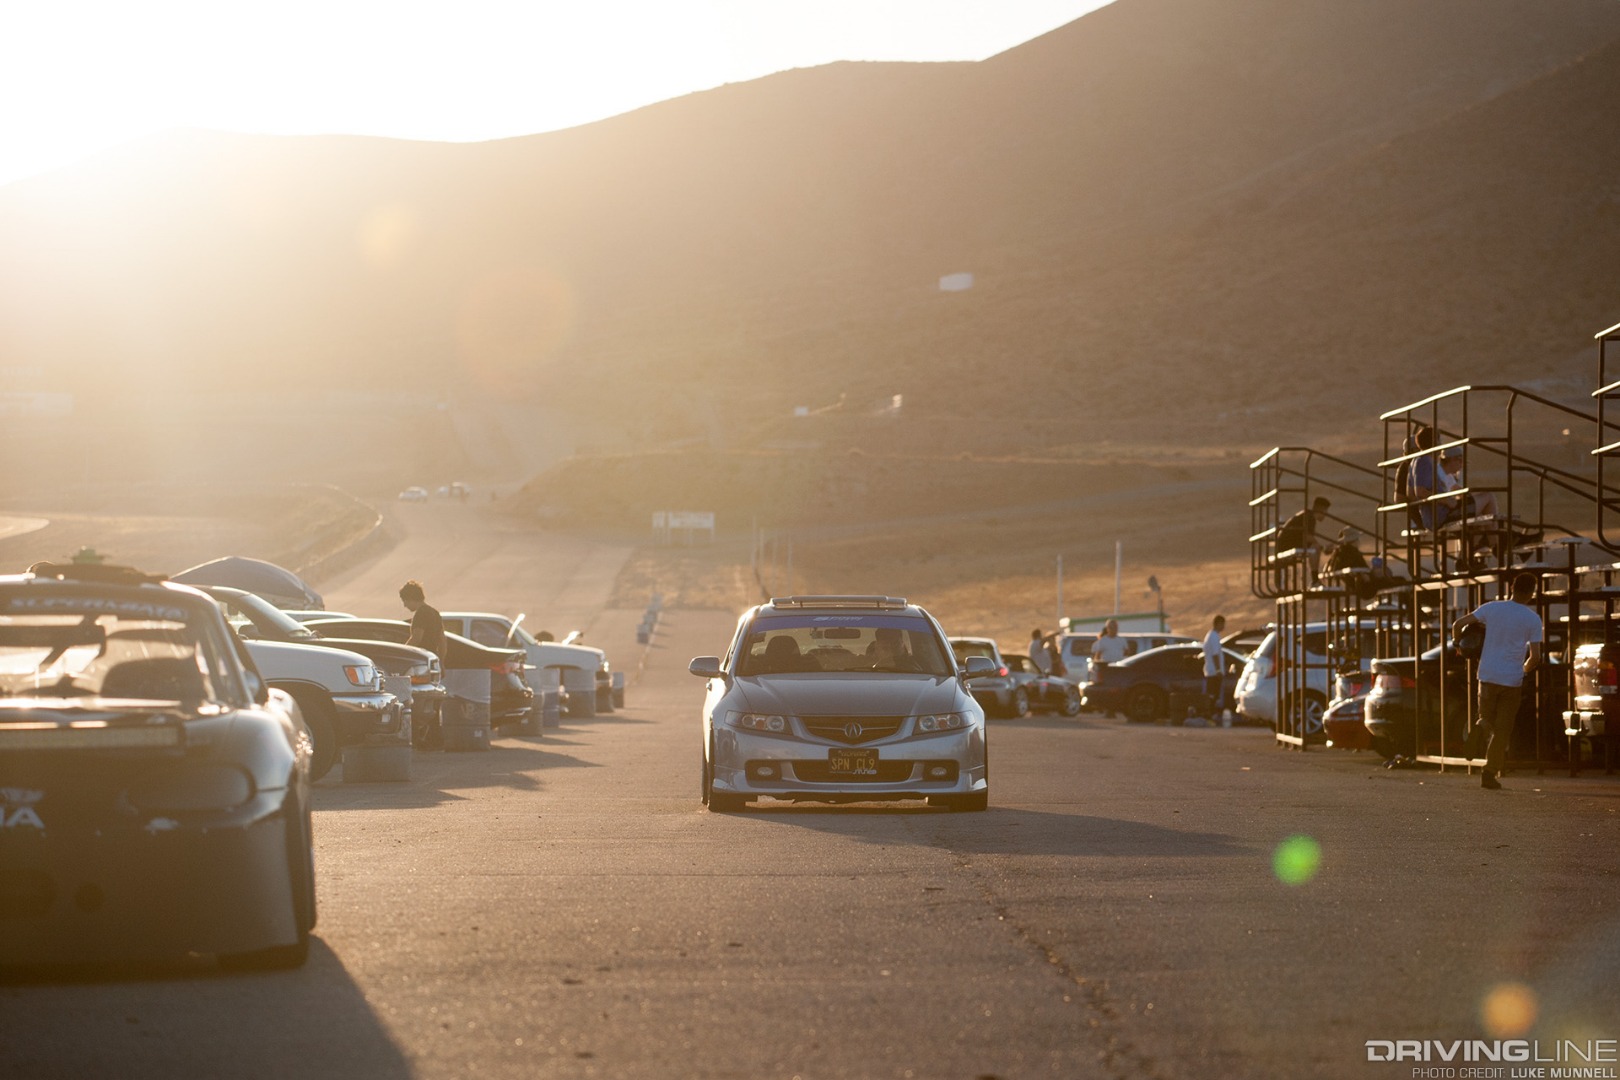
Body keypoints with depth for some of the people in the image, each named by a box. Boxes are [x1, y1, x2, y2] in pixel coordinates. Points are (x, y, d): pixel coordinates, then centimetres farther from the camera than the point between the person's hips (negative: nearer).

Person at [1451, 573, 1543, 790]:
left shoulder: (1492, 608, 0)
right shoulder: (1533, 619, -4)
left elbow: (1458, 624, -1)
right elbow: (1535, 656, -7)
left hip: (1488, 675, 2)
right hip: (1512, 680, -2)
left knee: (1487, 716, 23)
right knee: (1503, 730, 5)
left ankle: (1481, 728, -11)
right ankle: (1490, 774, -1)